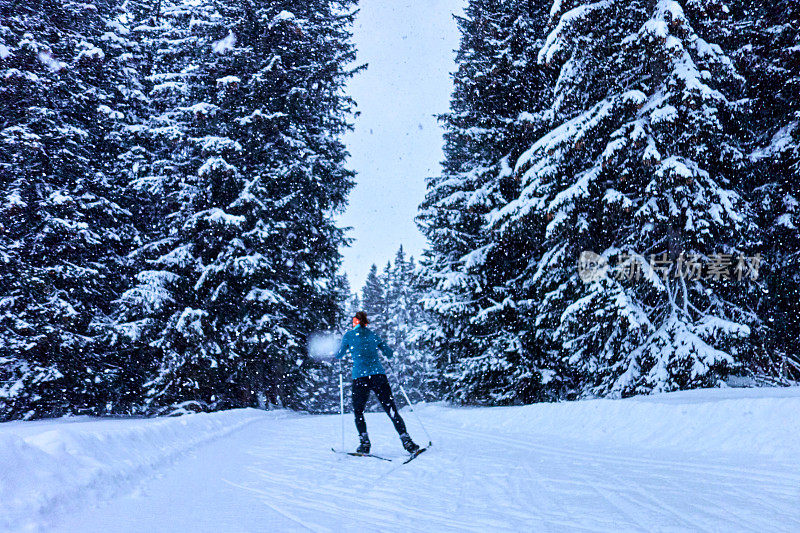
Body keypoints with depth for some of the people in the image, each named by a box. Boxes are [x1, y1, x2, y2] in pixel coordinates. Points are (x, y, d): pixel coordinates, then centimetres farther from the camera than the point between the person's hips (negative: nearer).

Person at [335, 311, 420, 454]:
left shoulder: (349, 335, 5)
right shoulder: (373, 335, 13)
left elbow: (339, 355, 15)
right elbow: (389, 353, 18)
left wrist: (346, 348, 35)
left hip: (360, 378, -2)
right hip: (379, 375, 2)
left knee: (358, 412, 18)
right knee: (392, 411, 3)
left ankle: (364, 443, 7)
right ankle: (406, 440, -8)